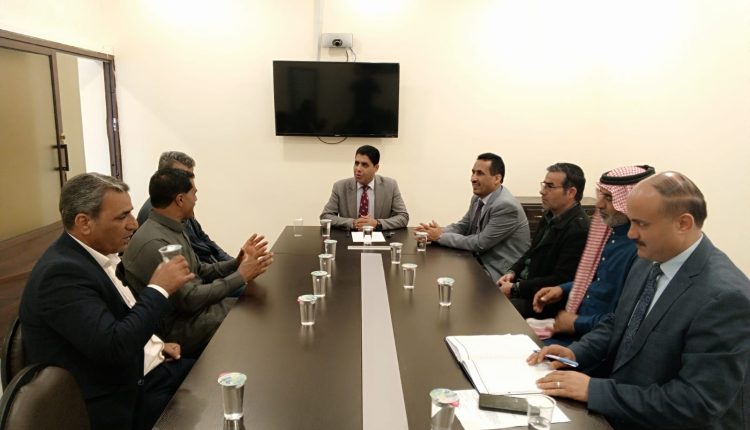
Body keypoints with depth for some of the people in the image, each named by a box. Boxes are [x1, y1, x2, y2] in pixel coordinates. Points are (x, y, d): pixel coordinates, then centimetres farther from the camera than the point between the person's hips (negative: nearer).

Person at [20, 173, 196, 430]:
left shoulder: (95, 254, 3)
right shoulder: (62, 272, -25)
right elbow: (113, 348, -31)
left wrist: (154, 345, 4)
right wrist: (158, 289, -23)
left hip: (136, 372, 8)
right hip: (114, 405, -8)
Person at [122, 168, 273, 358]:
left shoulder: (173, 229, 7)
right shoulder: (154, 243, -24)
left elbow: (199, 272, 13)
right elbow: (189, 300, -23)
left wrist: (236, 263, -1)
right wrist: (240, 276, -17)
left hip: (190, 307, 9)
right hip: (176, 326, -9)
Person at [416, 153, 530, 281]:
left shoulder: (507, 206, -23)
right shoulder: (478, 198, 3)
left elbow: (479, 243, -21)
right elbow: (462, 226, 13)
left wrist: (441, 236, -14)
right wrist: (438, 231, -7)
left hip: (503, 274, -7)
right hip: (481, 262, 7)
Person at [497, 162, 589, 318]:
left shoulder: (578, 229, -22)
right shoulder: (551, 215, 6)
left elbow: (560, 280, -23)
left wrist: (515, 289, -19)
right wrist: (512, 272, 1)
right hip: (526, 282, 8)